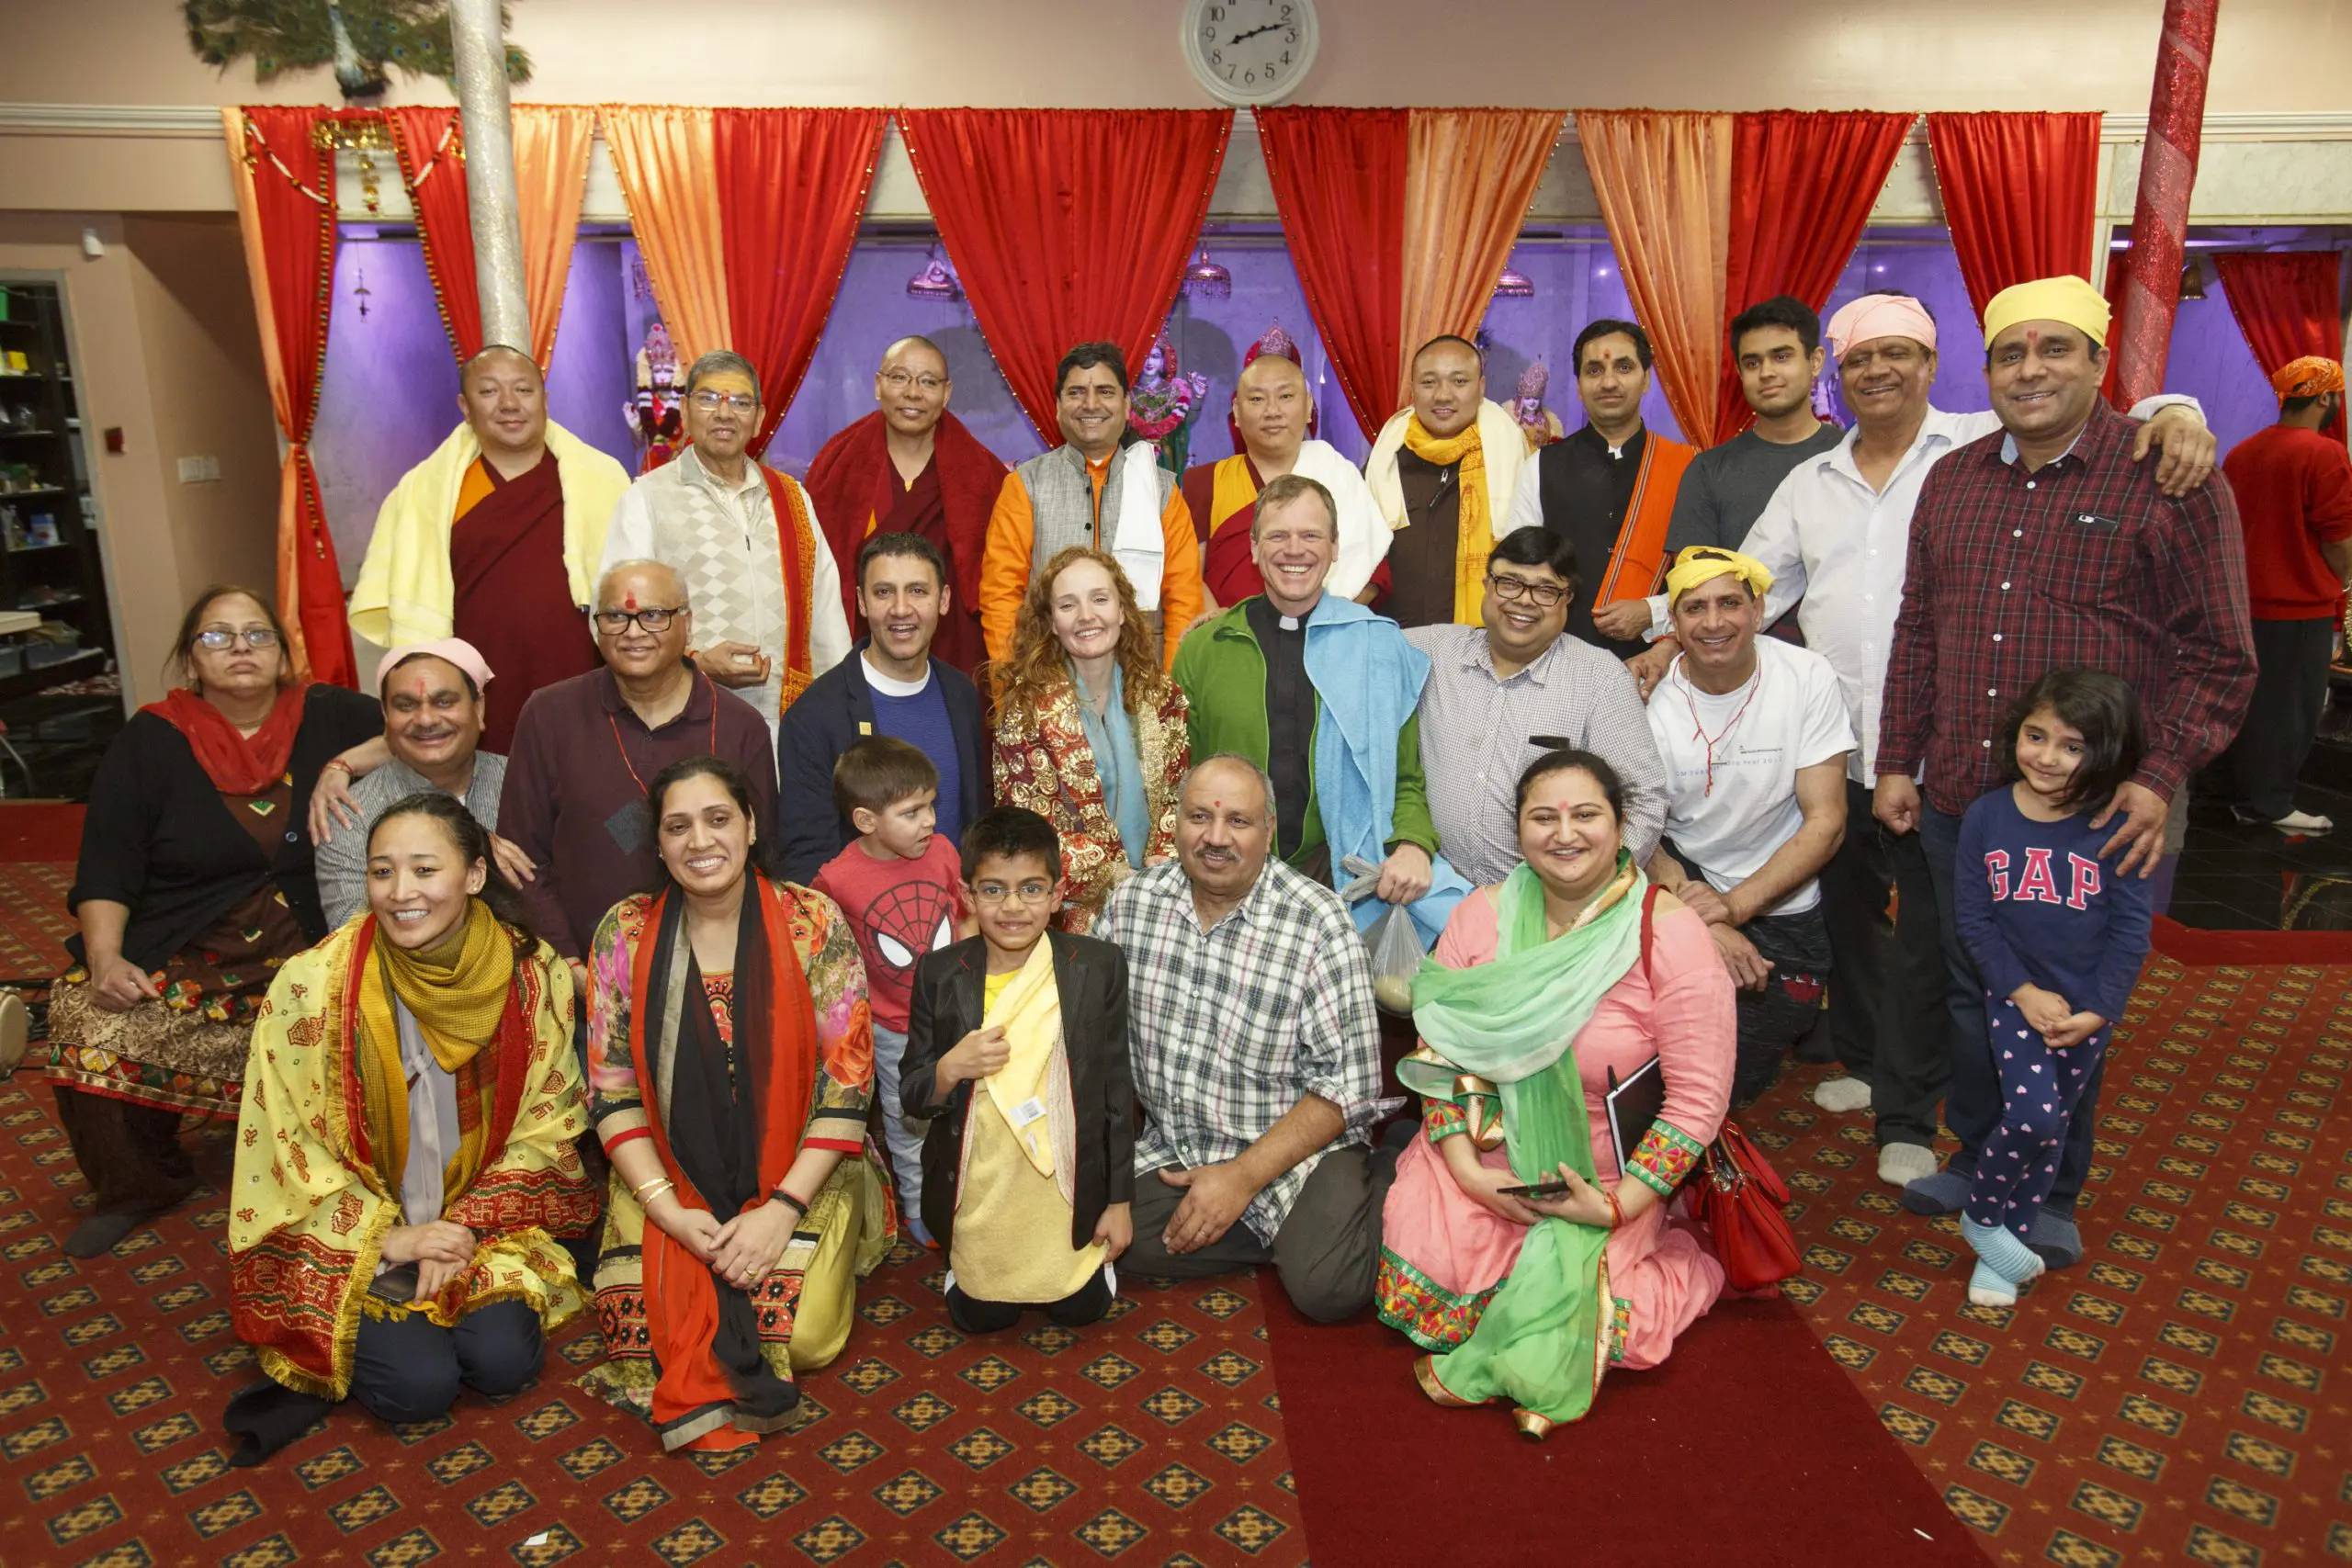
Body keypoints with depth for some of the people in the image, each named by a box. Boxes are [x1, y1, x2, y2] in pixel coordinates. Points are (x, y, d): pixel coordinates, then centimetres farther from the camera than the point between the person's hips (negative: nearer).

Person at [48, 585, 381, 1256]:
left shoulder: (331, 718, 6)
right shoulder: (150, 743, 6)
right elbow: (106, 871, 1)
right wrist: (105, 957, -15)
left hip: (309, 954, 0)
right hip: (182, 962, 1)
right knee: (89, 1034, -26)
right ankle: (137, 1186, 5)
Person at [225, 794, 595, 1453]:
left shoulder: (536, 976, -10)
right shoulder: (313, 981, -16)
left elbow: (543, 1127, -3)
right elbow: (288, 1147, -10)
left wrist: (465, 1226, -14)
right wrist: (387, 1238, -15)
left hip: (478, 1220, 2)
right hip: (345, 1236, -2)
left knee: (504, 1362, -19)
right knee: (419, 1384, -19)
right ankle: (329, 1353, 11)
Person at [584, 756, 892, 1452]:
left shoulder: (813, 923, -8)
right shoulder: (626, 933, -1)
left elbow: (848, 1081, -9)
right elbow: (612, 1090, -1)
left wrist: (782, 1208, -16)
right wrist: (668, 1209, -13)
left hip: (799, 1175, -1)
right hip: (670, 1179, 2)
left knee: (797, 1329, -18)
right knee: (636, 1319, -18)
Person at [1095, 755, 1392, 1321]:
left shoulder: (1319, 923, -15)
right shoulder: (1131, 900, -2)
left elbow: (1349, 1085, -15)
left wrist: (1243, 1175, -19)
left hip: (1298, 1148, -4)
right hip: (1171, 1146, 5)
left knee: (1324, 1287, -24)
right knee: (1131, 1244, -20)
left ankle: (1382, 1182, 5)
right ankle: (1288, 1234, 1)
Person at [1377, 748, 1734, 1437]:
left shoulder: (1669, 935, -13)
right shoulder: (1482, 916, -2)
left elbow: (1699, 1094, -12)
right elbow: (1441, 1054, -1)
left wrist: (1618, 1205, -17)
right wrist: (1467, 1169, -13)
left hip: (1603, 1180, -3)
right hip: (1486, 1159, 3)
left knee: (1559, 1310, -18)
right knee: (1423, 1271, -15)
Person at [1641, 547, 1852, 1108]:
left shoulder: (1808, 679, -11)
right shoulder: (1652, 701, -11)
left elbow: (1825, 822, -12)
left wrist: (1734, 905, -25)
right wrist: (1705, 925, -23)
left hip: (1780, 909, 0)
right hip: (1683, 884, 1)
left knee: (1730, 1083, -1)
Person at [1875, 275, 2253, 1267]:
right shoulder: (1952, 481, 9)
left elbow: (2219, 657, -6)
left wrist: (2161, 777, -16)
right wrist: (1898, 760, 10)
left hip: (2094, 813, -4)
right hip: (1957, 801, 4)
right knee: (1971, 991, 15)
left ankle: (2051, 1196, 27)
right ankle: (1978, 1161, 34)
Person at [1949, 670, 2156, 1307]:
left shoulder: (2113, 827, -11)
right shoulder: (1985, 817, -9)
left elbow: (2131, 929, -8)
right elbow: (1972, 917, -6)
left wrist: (2098, 1011, -12)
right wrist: (2024, 992, -13)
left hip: (2086, 1008, 1)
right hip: (2016, 995, -1)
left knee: (2051, 1129, 10)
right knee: (2032, 1115, -16)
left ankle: (2003, 1251, 26)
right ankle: (1981, 1216, 10)